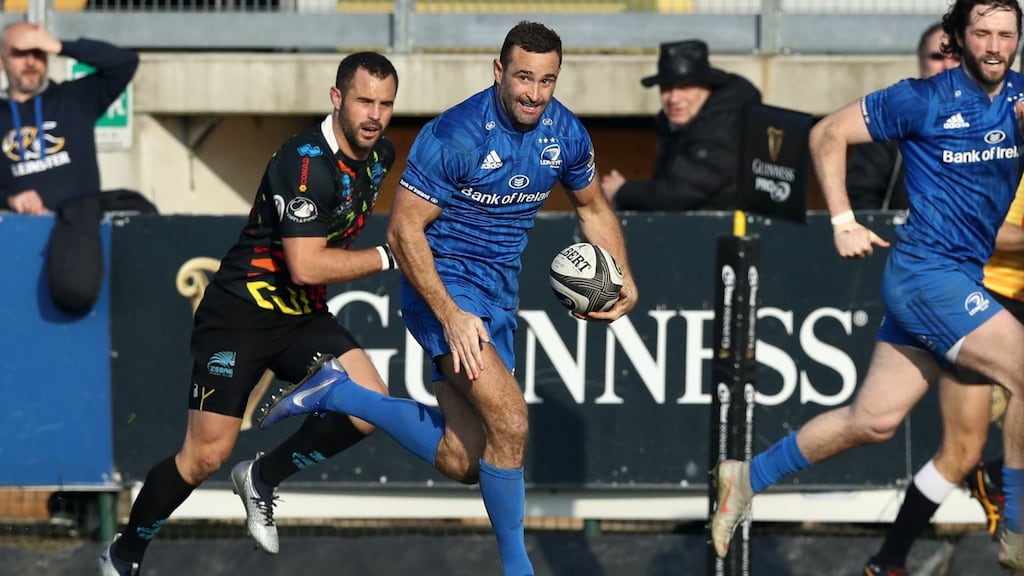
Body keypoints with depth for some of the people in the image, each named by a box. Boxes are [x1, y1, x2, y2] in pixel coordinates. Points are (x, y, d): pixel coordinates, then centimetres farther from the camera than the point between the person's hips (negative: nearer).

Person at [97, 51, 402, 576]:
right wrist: (386, 257, -20)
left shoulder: (378, 155, 4)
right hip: (241, 315, -7)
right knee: (207, 456, -9)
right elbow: (305, 266, -28)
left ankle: (263, 478, 8)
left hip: (303, 317, 7)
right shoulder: (306, 162, -23)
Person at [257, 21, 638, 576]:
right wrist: (451, 316, -26)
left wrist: (623, 279, 2)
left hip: (498, 294, 7)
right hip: (442, 283, -7)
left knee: (459, 462, 5)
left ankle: (339, 392, 20)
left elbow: (592, 207, 18)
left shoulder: (566, 133, -2)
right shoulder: (454, 135, -21)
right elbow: (403, 230, -19)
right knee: (510, 421, -23)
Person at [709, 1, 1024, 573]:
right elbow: (827, 134, 1)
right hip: (928, 271, -6)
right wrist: (843, 222, -4)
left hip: (964, 279, 6)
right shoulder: (924, 99, -8)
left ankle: (745, 479, 23)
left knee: (873, 420, 8)